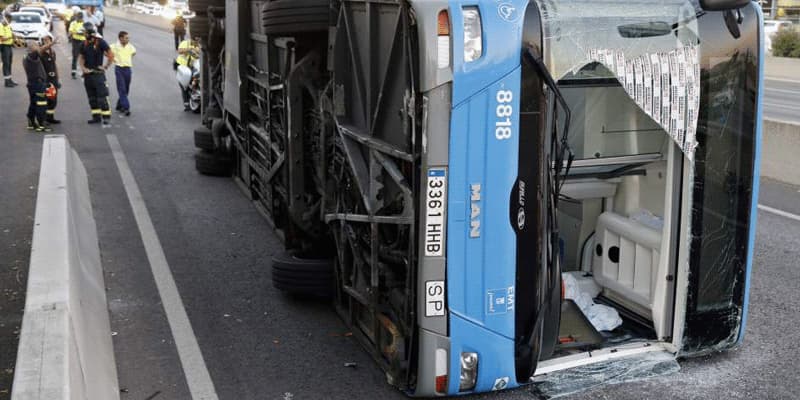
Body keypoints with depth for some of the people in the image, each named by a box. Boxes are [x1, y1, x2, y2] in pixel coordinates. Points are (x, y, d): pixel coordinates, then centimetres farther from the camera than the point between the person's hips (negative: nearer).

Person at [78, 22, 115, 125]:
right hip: (88, 73, 7)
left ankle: (106, 117, -8)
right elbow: (81, 57, 13)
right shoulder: (84, 44, 8)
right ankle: (96, 116, 18)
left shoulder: (100, 42, -9)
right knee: (92, 97, 11)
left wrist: (106, 66, -8)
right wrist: (83, 67, -3)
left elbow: (111, 54, -9)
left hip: (98, 73, -7)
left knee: (102, 96, -10)